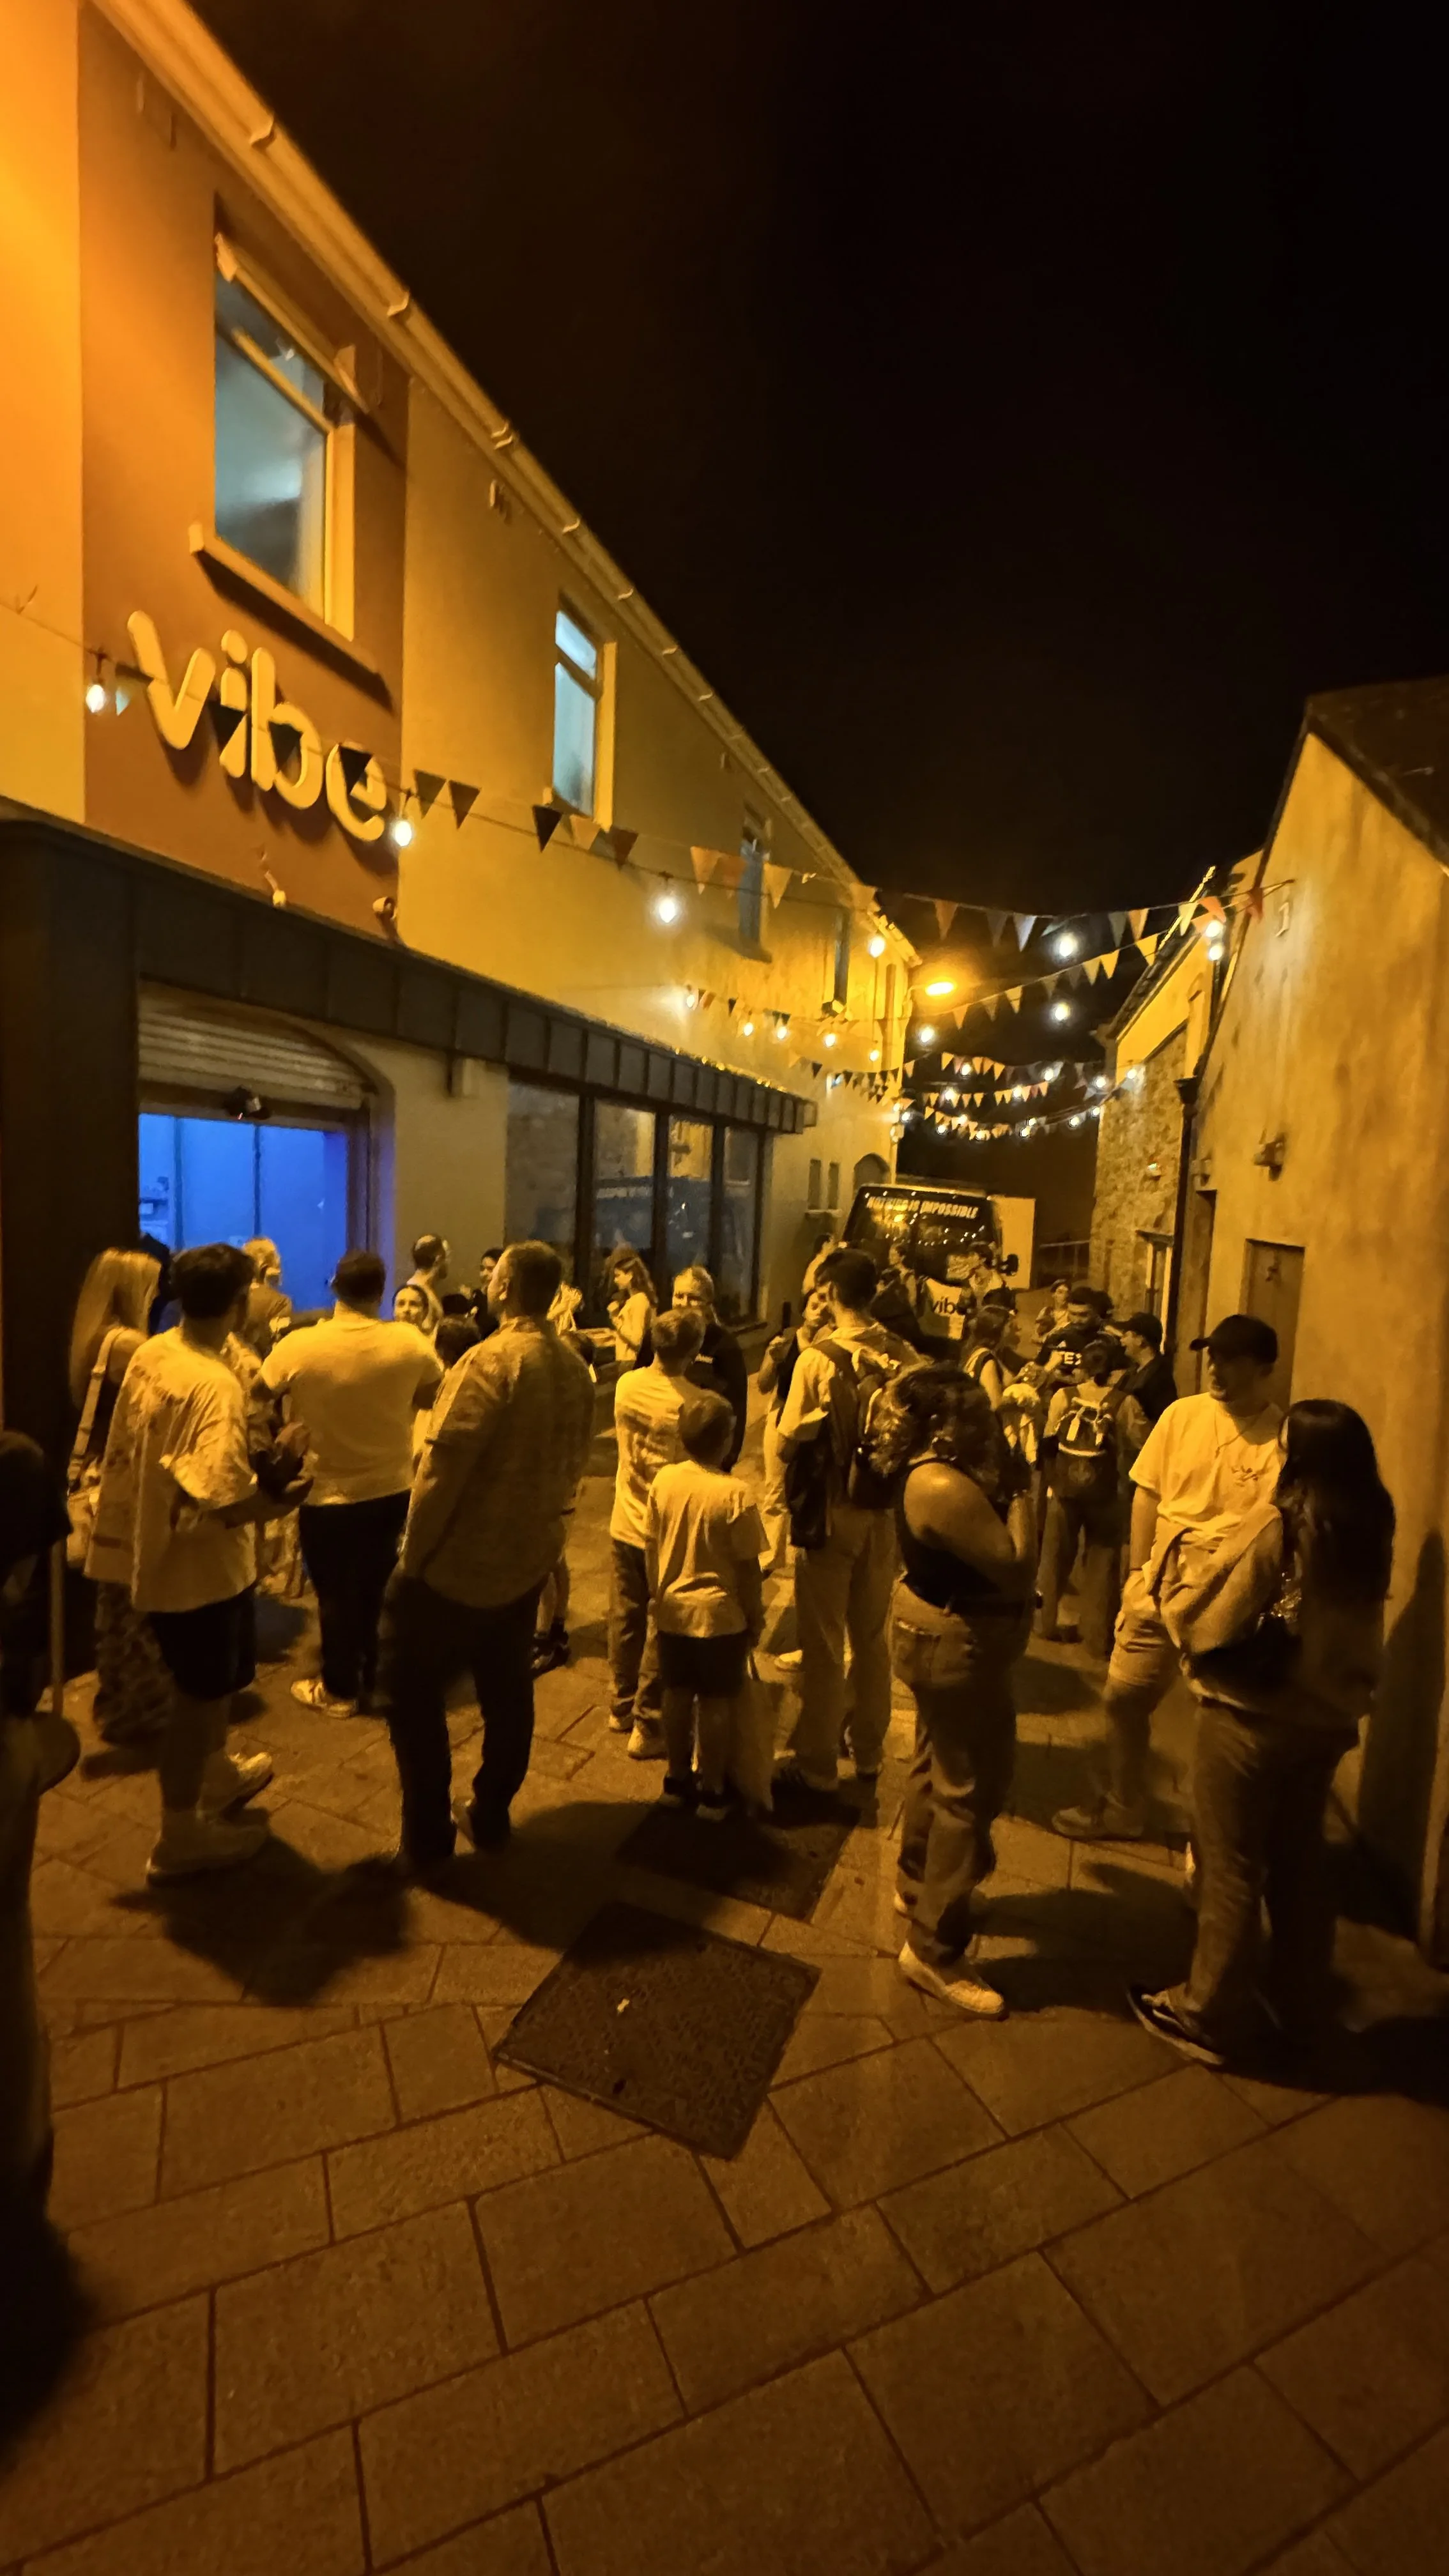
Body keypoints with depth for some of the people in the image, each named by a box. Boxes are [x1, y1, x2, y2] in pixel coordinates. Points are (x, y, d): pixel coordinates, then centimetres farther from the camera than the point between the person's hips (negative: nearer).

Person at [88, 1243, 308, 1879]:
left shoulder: (149, 1354, -2)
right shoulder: (216, 1385, -29)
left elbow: (134, 1451, 10)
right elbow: (228, 1499, -34)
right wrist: (283, 1498, -16)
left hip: (159, 1548, 9)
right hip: (202, 1562, -9)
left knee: (212, 1680, 27)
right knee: (199, 1694, 10)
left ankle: (219, 1775, 48)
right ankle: (181, 1836, 28)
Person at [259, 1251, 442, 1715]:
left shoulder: (299, 1346, -20)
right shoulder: (410, 1342, -14)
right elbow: (436, 1396, 3)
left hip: (328, 1493, -3)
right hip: (392, 1489, 3)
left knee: (336, 1593, 16)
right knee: (378, 1587, 22)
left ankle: (340, 1690, 31)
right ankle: (376, 1679, 37)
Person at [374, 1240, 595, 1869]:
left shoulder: (491, 1360, -21)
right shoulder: (575, 1369, 0)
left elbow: (442, 1471, -22)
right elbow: (573, 1466, 7)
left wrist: (413, 1553, -11)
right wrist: (540, 1524, 15)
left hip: (460, 1561, -7)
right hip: (529, 1558, 7)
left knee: (412, 1692, 12)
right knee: (508, 1692, 19)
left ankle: (426, 1837, 21)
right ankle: (490, 1817, 35)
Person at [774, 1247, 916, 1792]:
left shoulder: (818, 1358, -19)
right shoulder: (904, 1356, -7)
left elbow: (790, 1440, -15)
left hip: (831, 1513, -4)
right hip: (883, 1513, 4)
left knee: (823, 1644, 9)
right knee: (872, 1637, 19)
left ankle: (815, 1763, 22)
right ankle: (868, 1751, 35)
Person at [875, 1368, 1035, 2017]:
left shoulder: (933, 1468, 1)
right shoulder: (945, 1486, -30)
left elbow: (984, 1534, 6)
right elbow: (1017, 1567, -27)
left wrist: (1004, 1479, -2)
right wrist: (1020, 1491, -21)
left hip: (938, 1630, 11)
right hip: (959, 1644, -11)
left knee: (939, 1765, 26)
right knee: (971, 1790, 2)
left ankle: (916, 1883, 47)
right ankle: (934, 1950, 16)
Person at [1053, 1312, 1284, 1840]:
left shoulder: (1284, 1438, -13)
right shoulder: (1182, 1414, -1)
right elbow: (1147, 1494, 5)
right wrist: (1139, 1569, 2)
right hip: (1158, 1589, 4)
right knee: (1124, 1699, 12)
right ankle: (1119, 1810, 34)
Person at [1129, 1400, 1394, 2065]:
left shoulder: (1274, 1527, -23)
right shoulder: (1370, 1531, -3)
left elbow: (1204, 1623, -17)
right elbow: (1357, 1630, 9)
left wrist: (1184, 1558, -4)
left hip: (1253, 1718, -6)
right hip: (1326, 1719, 7)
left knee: (1232, 1870, 9)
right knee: (1300, 1863, 23)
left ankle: (1212, 2016, 25)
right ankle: (1301, 2006, 39)